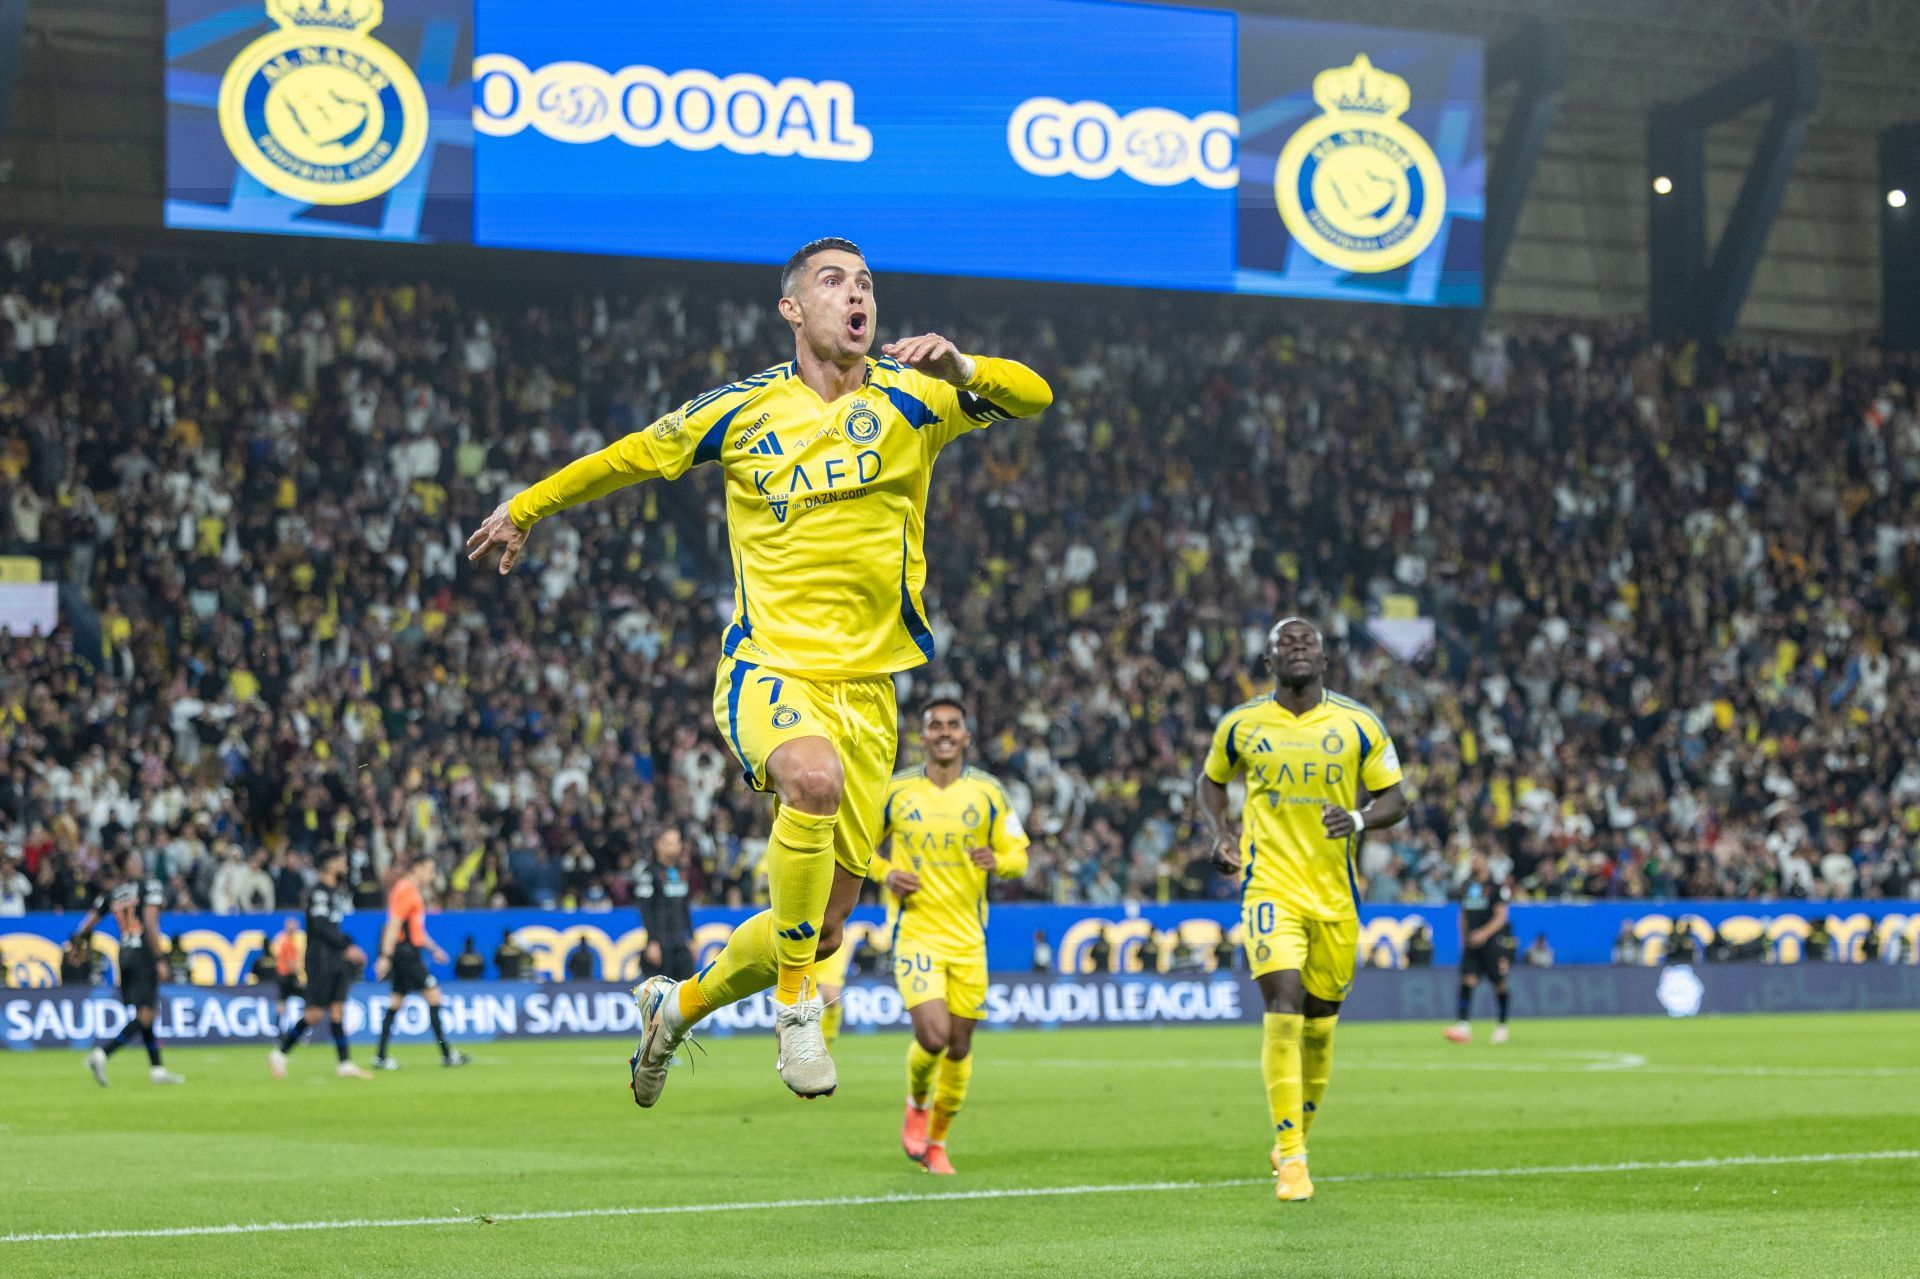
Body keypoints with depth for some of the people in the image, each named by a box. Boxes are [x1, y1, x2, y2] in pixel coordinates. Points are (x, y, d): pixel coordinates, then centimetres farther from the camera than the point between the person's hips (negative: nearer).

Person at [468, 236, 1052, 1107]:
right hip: (767, 668, -3)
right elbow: (633, 456, 17)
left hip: (864, 688, 3)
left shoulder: (908, 400, 2)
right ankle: (794, 1004, -22)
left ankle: (679, 1005, 35)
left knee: (823, 929, 6)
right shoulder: (742, 410, 2)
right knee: (815, 777, -38)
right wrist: (527, 508, 24)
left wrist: (960, 370, -30)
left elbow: (1030, 398, -11)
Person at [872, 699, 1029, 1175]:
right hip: (916, 932, -2)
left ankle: (936, 1141, 25)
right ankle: (916, 1106, 14)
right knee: (934, 1035, -19)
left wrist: (997, 861, -19)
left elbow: (1018, 856, 4)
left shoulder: (988, 791, 1)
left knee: (959, 1046, 5)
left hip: (968, 935, 2)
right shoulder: (895, 791, -1)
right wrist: (886, 873, -8)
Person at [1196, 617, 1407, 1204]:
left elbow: (1395, 798, 4)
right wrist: (1220, 832, 2)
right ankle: (1291, 1159, -17)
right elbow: (1212, 779, 20)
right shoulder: (1240, 725, 3)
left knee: (1320, 1016, 10)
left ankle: (1296, 1135, 33)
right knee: (1283, 1006, -18)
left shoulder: (1359, 725, 1)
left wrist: (1358, 818, -17)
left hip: (1335, 892, 2)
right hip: (1270, 885, -2)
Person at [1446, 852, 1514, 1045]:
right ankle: (1464, 1026, -18)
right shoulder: (1466, 887, 13)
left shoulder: (1497, 887, -5)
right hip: (1471, 943, 5)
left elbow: (1501, 917, -11)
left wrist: (1484, 933, -23)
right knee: (1467, 981, -10)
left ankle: (1502, 1026, 14)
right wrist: (1463, 940, 18)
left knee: (1499, 984, 0)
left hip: (1492, 941, -5)